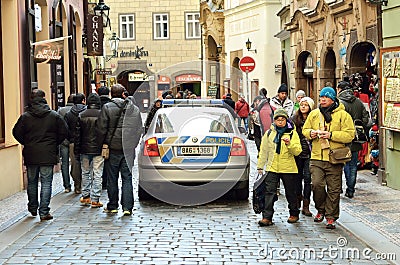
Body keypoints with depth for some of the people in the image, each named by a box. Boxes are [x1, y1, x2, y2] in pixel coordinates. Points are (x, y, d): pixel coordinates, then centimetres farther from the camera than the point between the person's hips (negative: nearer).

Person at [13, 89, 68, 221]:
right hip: (48, 155, -1)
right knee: (46, 183, 1)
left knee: (32, 182, 16)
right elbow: (64, 132, -1)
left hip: (30, 155, 1)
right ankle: (44, 212, -2)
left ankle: (33, 209, 28)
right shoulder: (54, 116, -3)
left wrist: (26, 143, 14)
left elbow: (17, 133, -1)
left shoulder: (25, 116, -3)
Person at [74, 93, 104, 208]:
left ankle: (85, 196, 20)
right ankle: (95, 199, -1)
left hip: (85, 150, 3)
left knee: (85, 173, 16)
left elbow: (77, 134, 3)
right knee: (97, 174, 0)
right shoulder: (101, 115, -7)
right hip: (98, 150, -3)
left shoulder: (81, 115, 1)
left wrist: (76, 151, 8)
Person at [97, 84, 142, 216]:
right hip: (128, 149, 2)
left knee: (112, 179, 8)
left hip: (113, 148, -2)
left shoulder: (107, 108, -8)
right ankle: (127, 207, 2)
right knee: (127, 178, 6)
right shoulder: (134, 109, 3)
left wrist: (103, 143, 6)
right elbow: (139, 129, 8)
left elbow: (101, 128, -8)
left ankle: (112, 206, 15)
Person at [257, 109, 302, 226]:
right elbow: (263, 150, 14)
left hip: (288, 168, -2)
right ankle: (267, 217, -8)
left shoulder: (292, 133, 0)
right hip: (272, 168, 2)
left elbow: (297, 151, -8)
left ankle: (294, 214, 28)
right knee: (269, 192, -7)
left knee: (290, 193, 10)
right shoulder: (269, 133, 8)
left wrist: (289, 144, -25)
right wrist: (260, 166, 13)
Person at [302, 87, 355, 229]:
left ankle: (331, 216, 14)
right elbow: (305, 129, 20)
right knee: (317, 184, -9)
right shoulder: (314, 114, 12)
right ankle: (321, 210, 16)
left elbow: (349, 135, -6)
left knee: (333, 189, 2)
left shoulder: (343, 115, 0)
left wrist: (331, 135, -16)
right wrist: (311, 133, -3)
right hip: (317, 157, 2)